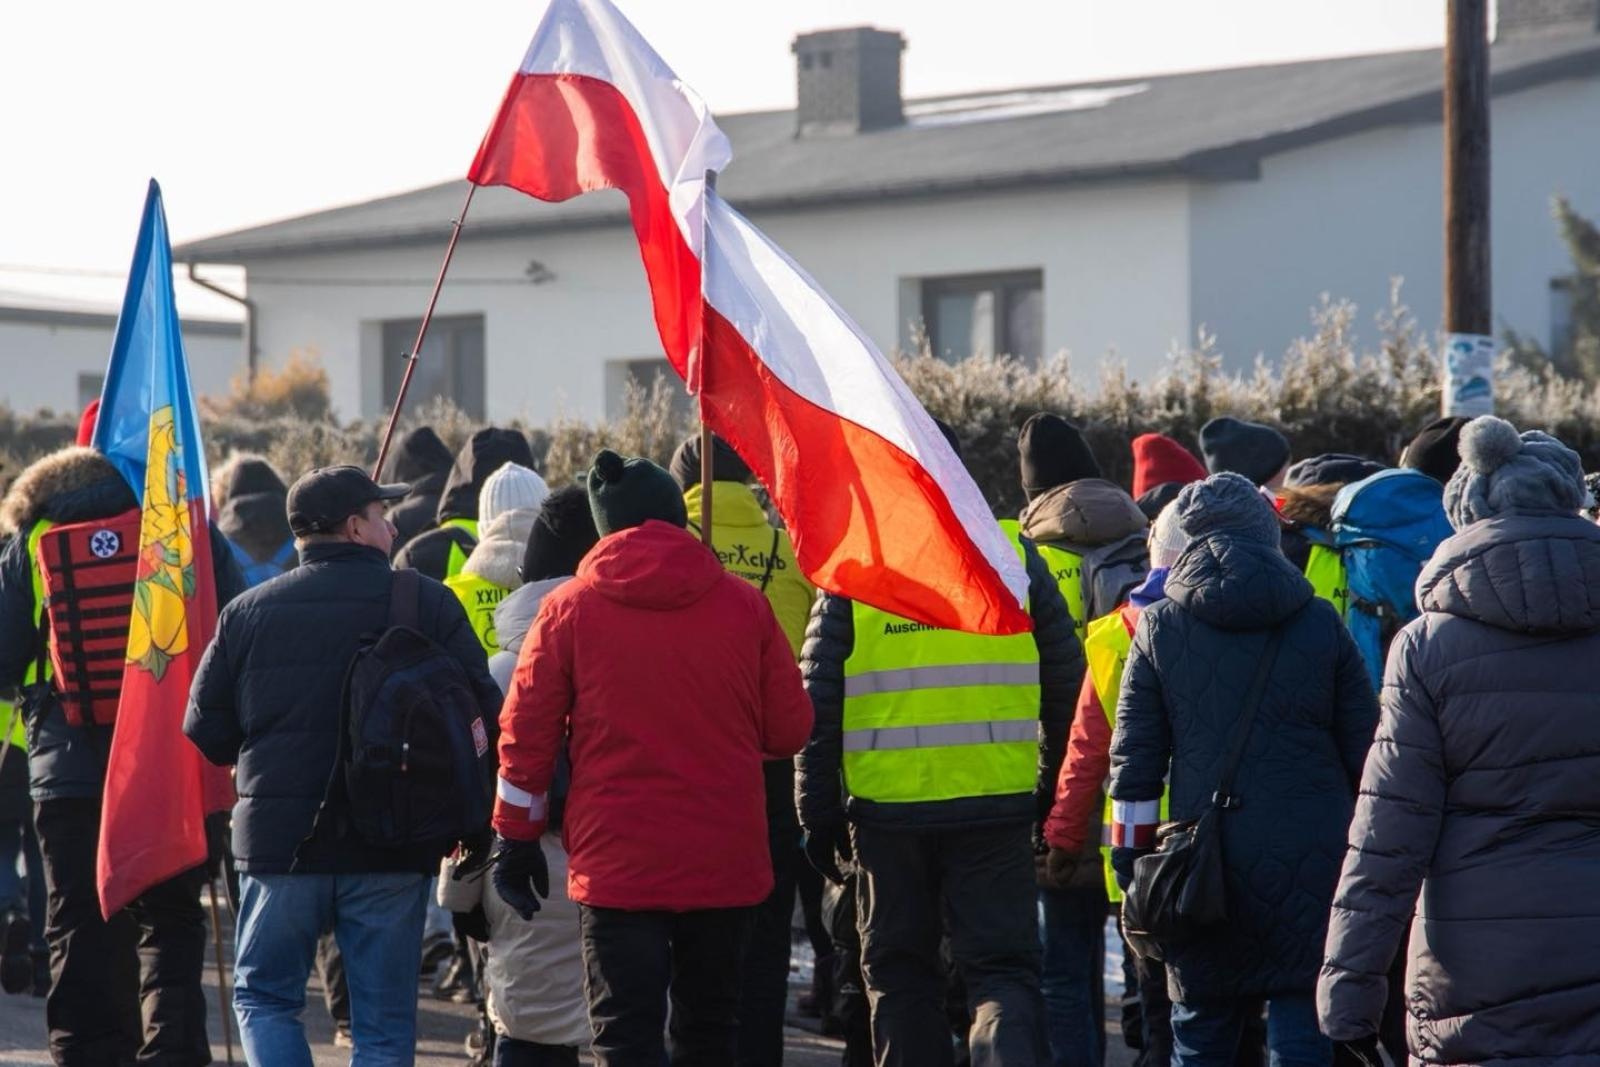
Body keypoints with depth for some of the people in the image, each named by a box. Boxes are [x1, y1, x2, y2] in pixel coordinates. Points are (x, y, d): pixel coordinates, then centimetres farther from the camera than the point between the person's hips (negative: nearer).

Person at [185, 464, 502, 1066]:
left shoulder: (246, 613, 0)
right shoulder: (430, 604, -4)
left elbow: (206, 734, 5)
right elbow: (483, 714, -4)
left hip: (279, 838, 1)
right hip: (394, 850, -1)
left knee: (262, 996, 15)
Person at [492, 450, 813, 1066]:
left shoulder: (569, 608, -3)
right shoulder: (744, 605, -1)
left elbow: (526, 733, -3)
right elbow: (789, 730, 1)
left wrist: (516, 839, 6)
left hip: (615, 861, -2)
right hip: (725, 860, 2)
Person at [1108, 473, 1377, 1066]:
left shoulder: (1158, 628, 2)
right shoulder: (1321, 623, 4)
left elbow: (1134, 759, 1)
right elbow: (1365, 751, 6)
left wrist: (1130, 861, 8)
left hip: (1207, 862, 0)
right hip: (1312, 859, 0)